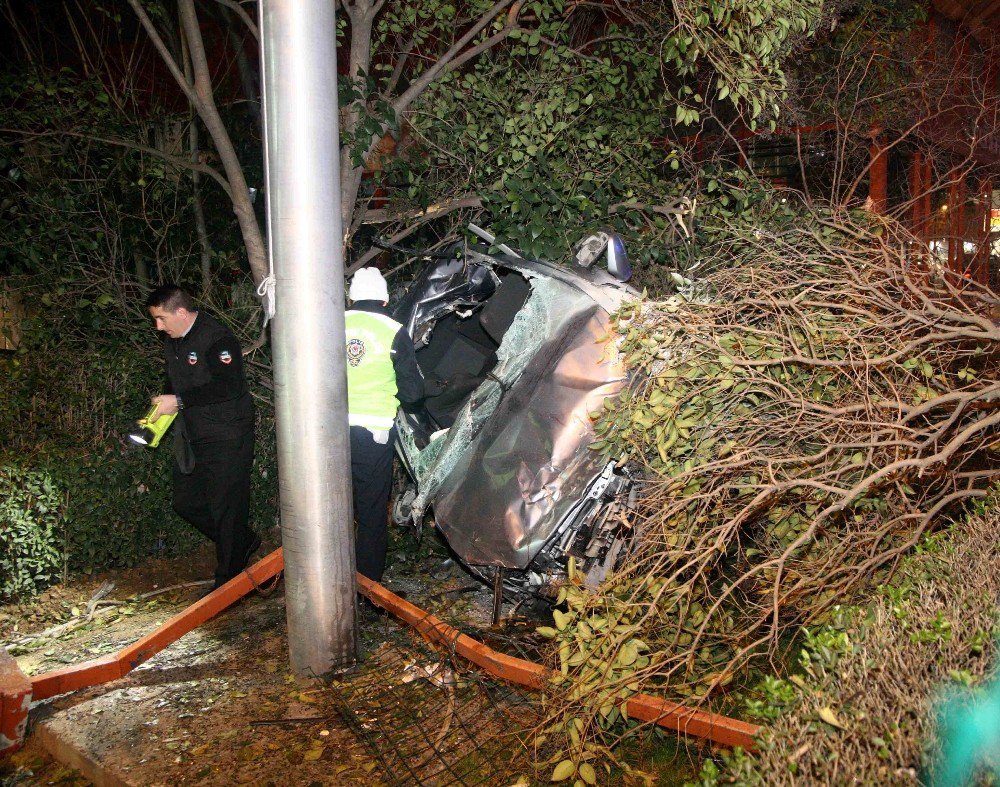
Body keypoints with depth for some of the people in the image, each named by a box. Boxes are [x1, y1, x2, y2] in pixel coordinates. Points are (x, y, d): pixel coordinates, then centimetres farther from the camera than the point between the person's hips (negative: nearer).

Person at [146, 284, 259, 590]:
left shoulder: (216, 338, -18)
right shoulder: (173, 342, 11)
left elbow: (229, 386, -27)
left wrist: (179, 401, -25)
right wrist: (162, 407, 4)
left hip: (226, 440, -9)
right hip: (192, 438, 10)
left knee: (226, 507, -1)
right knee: (186, 502, 15)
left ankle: (228, 582, 15)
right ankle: (243, 542, 33)